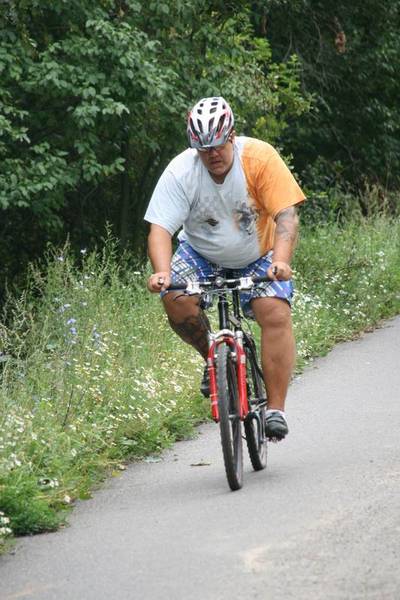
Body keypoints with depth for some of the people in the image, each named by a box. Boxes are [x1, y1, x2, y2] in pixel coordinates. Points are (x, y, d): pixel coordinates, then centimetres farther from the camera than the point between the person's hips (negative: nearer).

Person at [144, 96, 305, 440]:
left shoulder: (260, 157, -24)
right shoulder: (180, 173, -20)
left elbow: (286, 215, -27)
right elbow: (160, 228, -24)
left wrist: (281, 261, -44)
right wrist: (162, 273, -42)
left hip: (258, 258, -1)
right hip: (203, 255, 1)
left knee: (276, 314, -23)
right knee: (176, 300, -26)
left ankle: (276, 410, -19)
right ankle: (215, 359, 2)